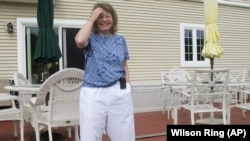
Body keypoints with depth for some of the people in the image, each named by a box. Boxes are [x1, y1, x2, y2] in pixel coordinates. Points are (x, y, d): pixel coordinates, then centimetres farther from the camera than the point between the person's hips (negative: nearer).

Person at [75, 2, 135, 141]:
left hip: (119, 92, 3)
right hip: (93, 94, -2)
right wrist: (91, 19, -10)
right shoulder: (91, 38, 3)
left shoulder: (120, 40, 11)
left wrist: (128, 88, 7)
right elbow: (79, 41, -21)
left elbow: (124, 66, 15)